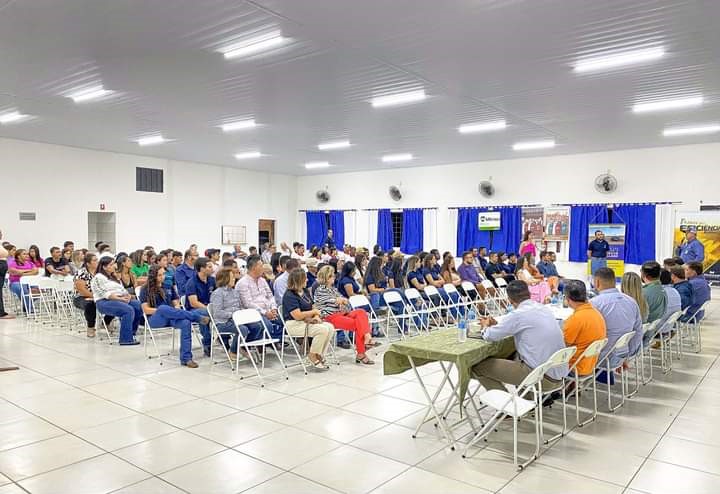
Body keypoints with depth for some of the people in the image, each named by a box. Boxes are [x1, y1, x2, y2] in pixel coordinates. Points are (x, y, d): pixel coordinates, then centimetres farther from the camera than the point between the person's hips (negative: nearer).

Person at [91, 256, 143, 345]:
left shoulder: (114, 277, 23)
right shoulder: (98, 277, -4)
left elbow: (122, 289, 17)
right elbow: (105, 293, -16)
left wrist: (127, 295, -5)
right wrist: (120, 298, -20)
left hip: (119, 300, 8)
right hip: (105, 302, -8)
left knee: (138, 307, -14)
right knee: (128, 310, -31)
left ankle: (132, 333, -6)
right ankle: (126, 339, -28)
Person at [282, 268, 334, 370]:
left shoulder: (305, 291, 13)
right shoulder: (289, 295, -15)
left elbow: (311, 307, 17)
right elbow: (298, 316, -22)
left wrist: (316, 316, -6)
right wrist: (313, 312, -9)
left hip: (307, 321, 9)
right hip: (294, 325, -9)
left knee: (330, 327, -11)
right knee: (323, 330, -25)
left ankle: (319, 355, -2)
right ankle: (312, 356, -6)